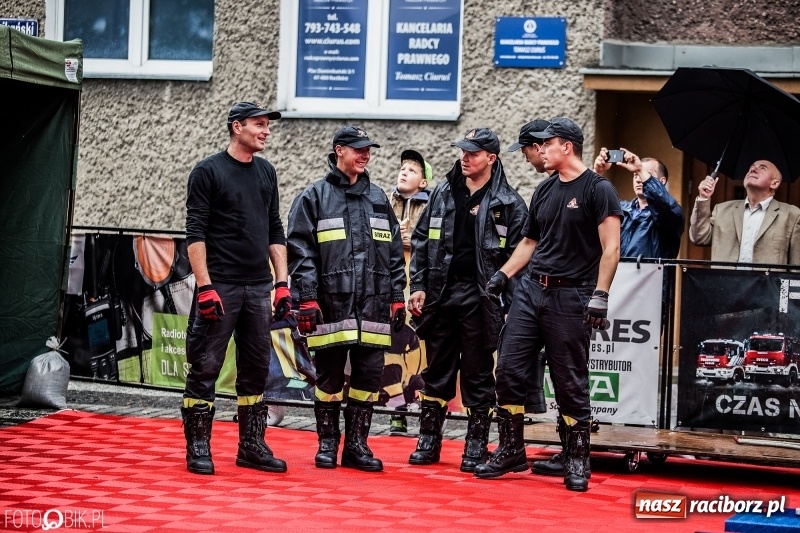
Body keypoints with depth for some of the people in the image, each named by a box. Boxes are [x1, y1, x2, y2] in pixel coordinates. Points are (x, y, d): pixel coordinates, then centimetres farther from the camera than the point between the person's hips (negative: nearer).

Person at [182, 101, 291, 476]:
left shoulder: (266, 172, 14)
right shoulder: (208, 171, -3)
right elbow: (195, 233, -8)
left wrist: (282, 283, 8)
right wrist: (205, 287, -15)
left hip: (258, 288, 6)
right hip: (220, 287, -6)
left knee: (256, 369, 8)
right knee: (206, 367, -4)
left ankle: (252, 446, 16)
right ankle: (198, 448, 3)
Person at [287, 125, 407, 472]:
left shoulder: (378, 198, 15)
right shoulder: (314, 197, 2)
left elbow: (394, 253, 16)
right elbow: (301, 252, -3)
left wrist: (397, 297, 10)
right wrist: (307, 298, -11)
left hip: (373, 303, 4)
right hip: (331, 303, -4)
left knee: (369, 374, 3)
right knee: (329, 376, 2)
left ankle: (357, 444, 12)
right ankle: (327, 444, 13)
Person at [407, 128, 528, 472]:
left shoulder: (508, 203, -2)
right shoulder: (443, 194, 10)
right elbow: (421, 241, 12)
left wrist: (512, 306, -10)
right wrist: (418, 286, 3)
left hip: (480, 298, -4)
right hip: (440, 294, 4)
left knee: (478, 375, 3)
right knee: (436, 370, 9)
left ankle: (476, 446, 10)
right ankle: (428, 441, 17)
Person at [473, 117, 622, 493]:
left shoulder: (598, 189, -6)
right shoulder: (545, 191, 15)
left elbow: (610, 248, -11)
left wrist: (599, 295, -18)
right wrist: (503, 274, 11)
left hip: (570, 296, -7)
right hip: (531, 290, 7)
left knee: (571, 382, -1)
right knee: (508, 369, 2)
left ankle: (576, 461, 10)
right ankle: (511, 451, 13)